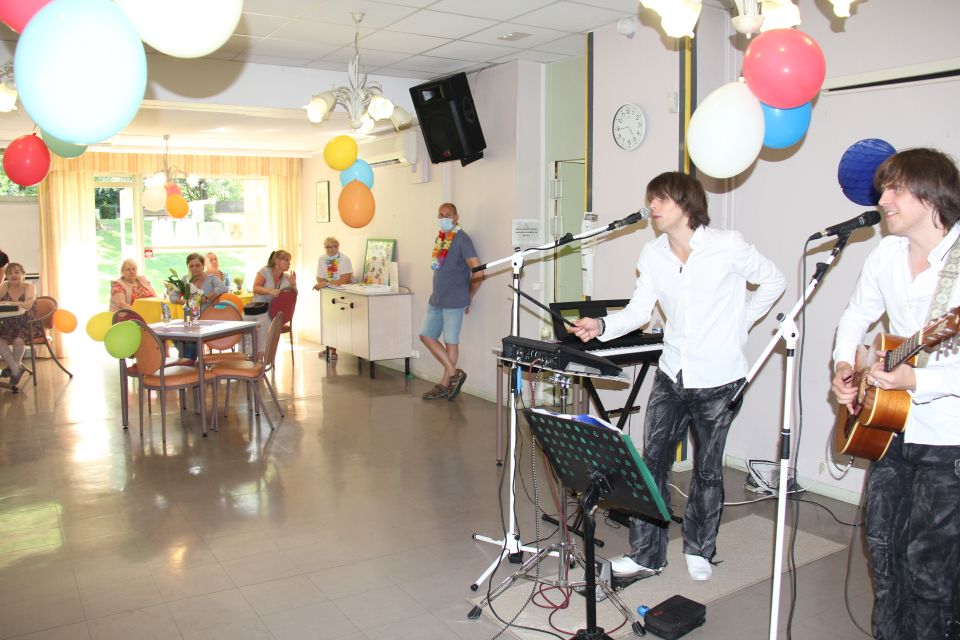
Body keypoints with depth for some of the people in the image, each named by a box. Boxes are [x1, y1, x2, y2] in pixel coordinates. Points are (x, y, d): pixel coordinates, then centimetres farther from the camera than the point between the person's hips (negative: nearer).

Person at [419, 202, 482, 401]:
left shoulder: (462, 239, -13)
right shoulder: (441, 237, 11)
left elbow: (478, 274, -16)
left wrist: (468, 298, -5)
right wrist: (438, 292, 15)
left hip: (454, 302, -9)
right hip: (436, 299, 9)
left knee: (451, 342, 1)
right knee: (426, 335, 8)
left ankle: (445, 384, 12)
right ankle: (454, 373, 15)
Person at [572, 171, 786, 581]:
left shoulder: (728, 246, -12)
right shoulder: (653, 254, 2)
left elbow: (774, 282, 2)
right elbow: (639, 310, -3)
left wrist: (741, 322, 2)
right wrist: (602, 326, -20)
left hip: (718, 380, -4)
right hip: (671, 375, 4)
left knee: (708, 470, 10)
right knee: (653, 462, 2)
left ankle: (699, 550, 30)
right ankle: (646, 554, 15)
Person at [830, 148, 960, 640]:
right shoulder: (887, 254, 2)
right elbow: (856, 316, 15)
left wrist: (916, 381, -32)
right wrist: (843, 365, 0)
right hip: (891, 428, 6)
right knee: (883, 546, 16)